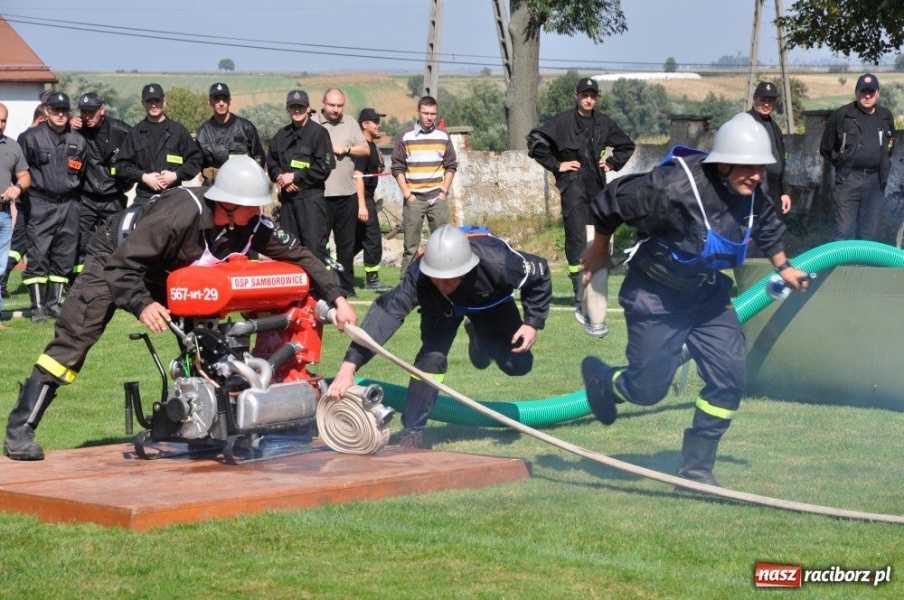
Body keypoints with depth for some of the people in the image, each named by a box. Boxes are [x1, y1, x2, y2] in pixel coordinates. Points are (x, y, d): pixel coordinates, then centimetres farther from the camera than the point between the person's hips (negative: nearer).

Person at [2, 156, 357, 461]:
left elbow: (298, 255, -9)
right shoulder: (181, 213, -40)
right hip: (113, 256, -7)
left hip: (167, 271, 7)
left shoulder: (251, 225, -20)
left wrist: (336, 298, -16)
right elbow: (121, 266, -37)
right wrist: (141, 305, -50)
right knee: (74, 338, -17)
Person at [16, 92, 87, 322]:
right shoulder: (31, 137, -1)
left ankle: (54, 302, 16)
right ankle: (38, 307, -5)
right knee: (37, 256, -8)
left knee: (64, 257, 6)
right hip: (40, 205, -4)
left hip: (68, 206, 4)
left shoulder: (78, 141, 13)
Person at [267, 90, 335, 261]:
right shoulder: (281, 135, 15)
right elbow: (271, 163, 17)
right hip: (287, 197, 6)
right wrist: (281, 177, -4)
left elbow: (323, 168, -9)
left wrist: (294, 176, -10)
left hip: (311, 197, -6)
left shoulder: (318, 133, -2)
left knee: (315, 246, -11)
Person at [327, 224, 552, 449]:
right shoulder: (418, 276, -44)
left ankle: (478, 337, 31)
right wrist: (350, 365, -62)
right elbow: (385, 313, -52)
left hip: (490, 302, 1)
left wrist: (533, 322, -29)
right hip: (442, 306, -1)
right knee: (432, 355, -24)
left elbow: (540, 273, -24)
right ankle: (412, 433, -13)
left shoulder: (497, 263, -44)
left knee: (518, 365, -1)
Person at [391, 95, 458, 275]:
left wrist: (444, 191, 0)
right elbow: (398, 168, 3)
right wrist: (407, 193, -5)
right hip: (413, 199, -2)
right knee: (410, 246, 0)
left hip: (437, 198, 2)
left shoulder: (443, 137, 8)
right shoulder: (405, 137, 2)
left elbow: (451, 166, 11)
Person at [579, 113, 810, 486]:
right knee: (649, 387, 0)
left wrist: (782, 267, 18)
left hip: (708, 294, 6)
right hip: (656, 297, -6)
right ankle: (598, 378, 37)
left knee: (729, 376, -6)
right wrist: (599, 251, -2)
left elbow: (767, 226, 16)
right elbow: (612, 203, -18)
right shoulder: (675, 187, -33)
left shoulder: (752, 197, -12)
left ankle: (696, 467, 9)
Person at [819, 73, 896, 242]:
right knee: (844, 232, -6)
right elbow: (826, 149, 5)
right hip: (849, 179, -4)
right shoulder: (841, 116, -4)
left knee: (870, 233, 9)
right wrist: (843, 164, 8)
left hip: (876, 181, 4)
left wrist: (882, 167, 15)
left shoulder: (886, 117, 8)